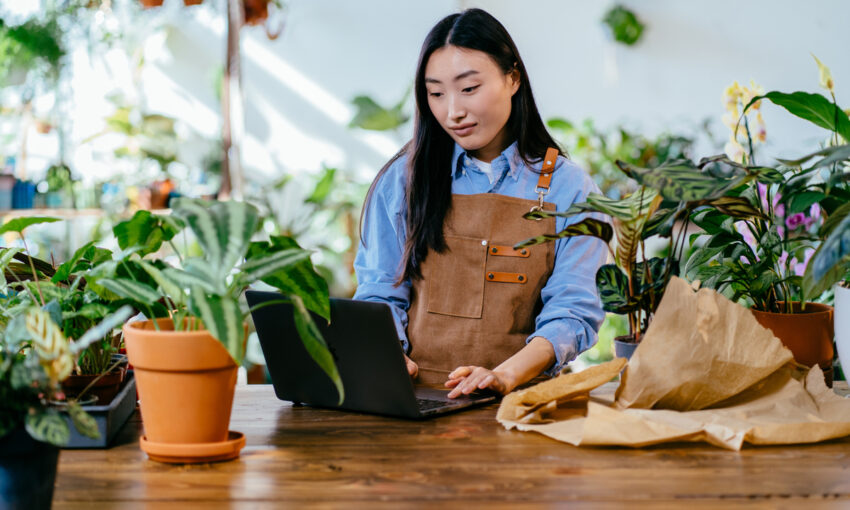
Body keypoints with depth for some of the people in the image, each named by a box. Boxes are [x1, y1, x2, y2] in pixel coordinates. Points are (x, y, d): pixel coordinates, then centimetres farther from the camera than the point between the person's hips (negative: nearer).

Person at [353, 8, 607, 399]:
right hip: (411, 395, 2)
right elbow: (380, 293, 9)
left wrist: (505, 374, -22)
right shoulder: (402, 180, 10)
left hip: (518, 402, -2)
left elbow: (573, 311, -3)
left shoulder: (569, 189, 4)